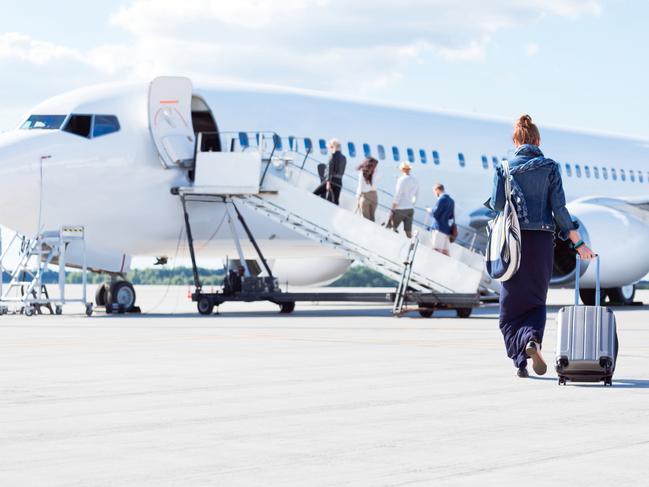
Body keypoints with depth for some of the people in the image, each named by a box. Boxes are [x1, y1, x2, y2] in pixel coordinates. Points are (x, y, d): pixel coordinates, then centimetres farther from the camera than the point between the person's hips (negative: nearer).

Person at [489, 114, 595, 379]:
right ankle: (533, 339, -15)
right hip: (542, 240, 0)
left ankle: (520, 361, -3)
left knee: (511, 303, 9)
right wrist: (578, 243, 1)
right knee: (536, 299, 14)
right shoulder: (550, 167, 0)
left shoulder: (505, 168, -1)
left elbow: (497, 205, -6)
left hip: (513, 240, 0)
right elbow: (559, 209, -4)